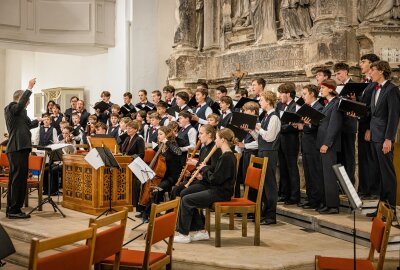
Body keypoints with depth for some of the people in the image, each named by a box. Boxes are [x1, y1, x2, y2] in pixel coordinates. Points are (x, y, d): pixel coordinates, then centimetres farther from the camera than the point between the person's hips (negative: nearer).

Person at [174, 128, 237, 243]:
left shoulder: (226, 157, -19)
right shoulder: (228, 155, 13)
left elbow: (215, 179, -22)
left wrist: (205, 168, -6)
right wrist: (204, 177, 7)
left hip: (220, 193, -10)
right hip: (219, 190, 10)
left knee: (186, 200, -9)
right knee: (189, 199, 9)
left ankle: (184, 234, -1)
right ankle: (201, 231, 10)